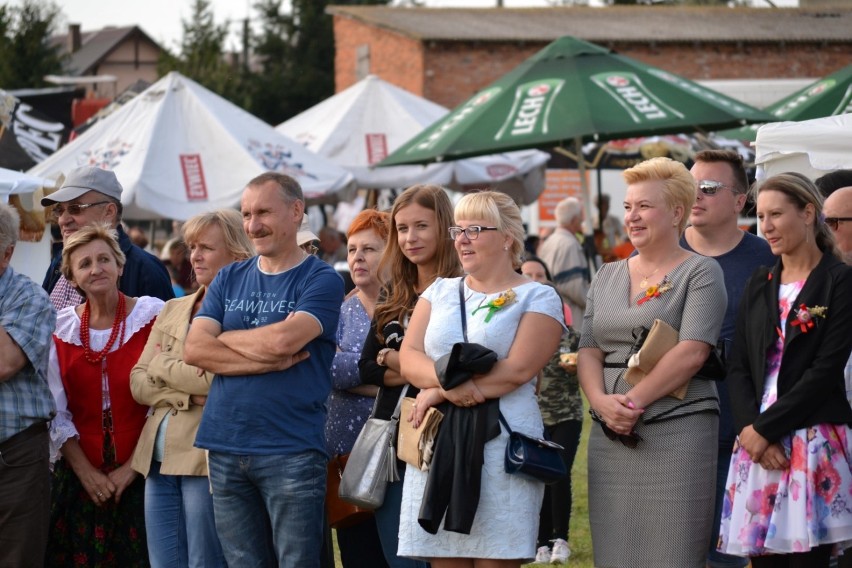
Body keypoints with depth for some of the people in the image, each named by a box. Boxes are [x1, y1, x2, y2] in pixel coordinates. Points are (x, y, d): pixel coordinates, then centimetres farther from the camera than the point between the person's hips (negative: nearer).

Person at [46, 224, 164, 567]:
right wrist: (87, 473, -4)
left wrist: (131, 467, -9)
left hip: (139, 472, -2)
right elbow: (57, 412, 5)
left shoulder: (152, 315, -4)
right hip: (80, 477, 2)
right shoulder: (61, 327, 4)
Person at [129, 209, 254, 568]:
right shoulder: (172, 310, 17)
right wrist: (189, 394, -8)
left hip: (207, 457, -7)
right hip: (158, 459, 7)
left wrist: (163, 363, -1)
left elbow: (221, 379, -18)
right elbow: (138, 383, 10)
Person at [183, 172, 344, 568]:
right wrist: (271, 361, -10)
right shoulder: (229, 279, 14)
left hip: (291, 451, -5)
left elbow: (284, 339, -18)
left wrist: (223, 338, 0)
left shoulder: (321, 280, -1)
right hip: (225, 451, 5)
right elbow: (193, 349, 0)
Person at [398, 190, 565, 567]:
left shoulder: (537, 297, 2)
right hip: (435, 443, 4)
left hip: (501, 441, -4)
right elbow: (409, 357, 6)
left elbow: (518, 369, -11)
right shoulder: (440, 291, 17)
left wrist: (440, 392, -11)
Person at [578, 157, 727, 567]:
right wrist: (601, 401, -9)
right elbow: (589, 350, 11)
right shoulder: (607, 277, 17)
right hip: (610, 436, 5)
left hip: (677, 430, -5)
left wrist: (634, 401, -16)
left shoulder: (700, 272, 0)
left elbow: (692, 351, -11)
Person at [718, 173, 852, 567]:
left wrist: (765, 428, -12)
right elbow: (738, 368, 10)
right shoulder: (758, 285, 16)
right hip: (757, 445, 5)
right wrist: (750, 428, -7)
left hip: (815, 443, -5)